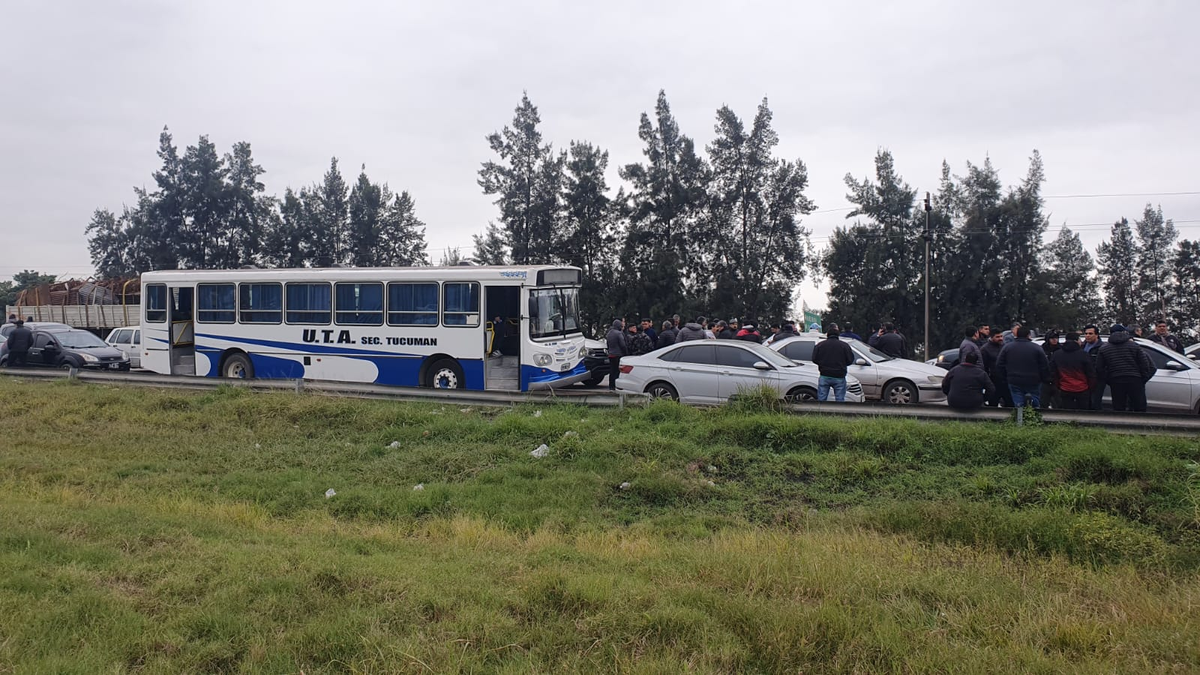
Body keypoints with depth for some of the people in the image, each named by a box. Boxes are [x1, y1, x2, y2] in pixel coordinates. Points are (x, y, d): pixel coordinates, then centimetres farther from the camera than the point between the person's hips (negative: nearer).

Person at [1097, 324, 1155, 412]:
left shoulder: (1103, 349, 7)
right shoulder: (1134, 345, 4)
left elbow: (1099, 369, 5)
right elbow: (1145, 365, 1)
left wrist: (1109, 381, 11)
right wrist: (1143, 380, 10)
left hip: (1115, 382, 1)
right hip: (1134, 381, -1)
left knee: (1118, 410, 5)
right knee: (1140, 409, 4)